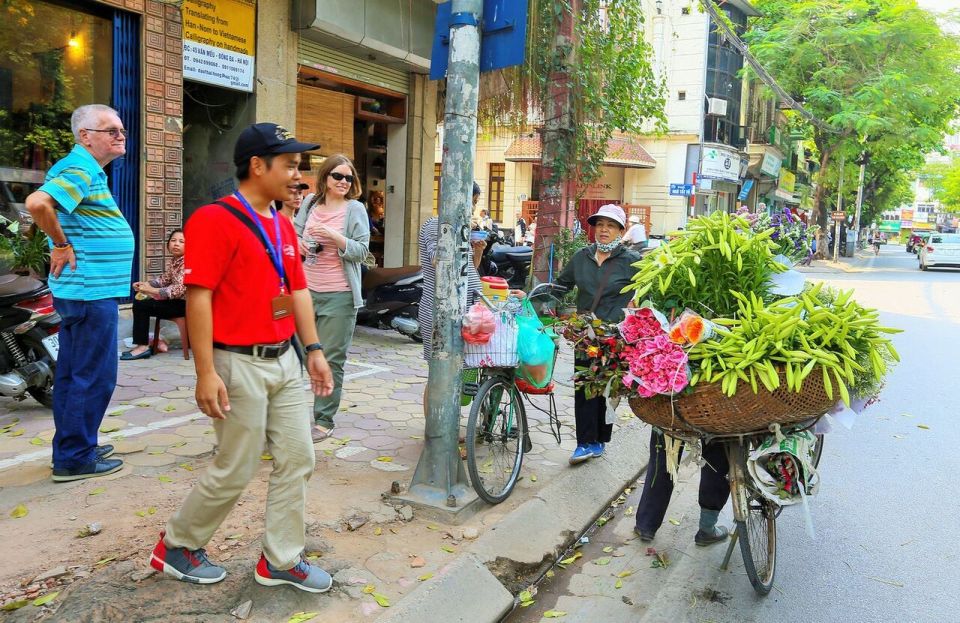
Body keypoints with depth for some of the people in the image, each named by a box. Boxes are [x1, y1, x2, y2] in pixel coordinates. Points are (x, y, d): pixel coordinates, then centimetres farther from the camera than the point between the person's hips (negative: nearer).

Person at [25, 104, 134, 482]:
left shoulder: (86, 170, 16)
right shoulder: (81, 170, -14)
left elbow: (47, 203, 29)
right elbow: (37, 202, -31)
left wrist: (64, 243, 17)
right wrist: (62, 245, -18)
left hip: (81, 290, 10)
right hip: (92, 292, -10)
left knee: (72, 373, 15)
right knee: (94, 377, -3)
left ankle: (71, 448, 26)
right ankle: (74, 459, 6)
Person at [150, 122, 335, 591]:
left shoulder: (283, 226, 12)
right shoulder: (215, 220, -13)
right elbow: (198, 297, -17)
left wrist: (313, 349, 14)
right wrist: (206, 373, -21)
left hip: (285, 361, 8)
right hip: (240, 364, -8)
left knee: (297, 458, 10)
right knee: (234, 471, 4)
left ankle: (281, 560, 24)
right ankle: (177, 547, 28)